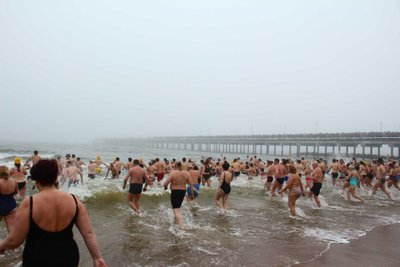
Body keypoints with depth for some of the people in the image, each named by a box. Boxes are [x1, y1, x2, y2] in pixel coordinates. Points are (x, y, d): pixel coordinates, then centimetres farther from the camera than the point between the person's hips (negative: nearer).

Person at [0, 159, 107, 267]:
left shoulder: (29, 204, -16)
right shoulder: (73, 200, -8)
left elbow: (14, 241, -11)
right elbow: (88, 233, -10)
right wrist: (97, 258, -3)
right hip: (68, 257, 3)